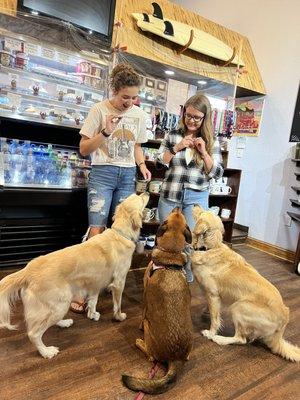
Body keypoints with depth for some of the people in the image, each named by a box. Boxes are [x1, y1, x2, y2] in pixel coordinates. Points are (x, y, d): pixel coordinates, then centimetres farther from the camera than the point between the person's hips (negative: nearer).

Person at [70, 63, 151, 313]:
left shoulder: (139, 115, 8)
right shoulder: (100, 109, -3)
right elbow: (84, 149, -3)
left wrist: (142, 165, 1)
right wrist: (105, 132, -17)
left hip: (128, 176, 4)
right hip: (103, 173, -4)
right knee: (96, 231, -10)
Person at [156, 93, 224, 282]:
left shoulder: (211, 141, 2)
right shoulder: (173, 135, 3)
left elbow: (217, 173, -1)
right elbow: (158, 162, 1)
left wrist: (204, 152, -13)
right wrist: (177, 147, -11)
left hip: (197, 197, -1)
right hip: (170, 194, 1)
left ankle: (187, 274, 29)